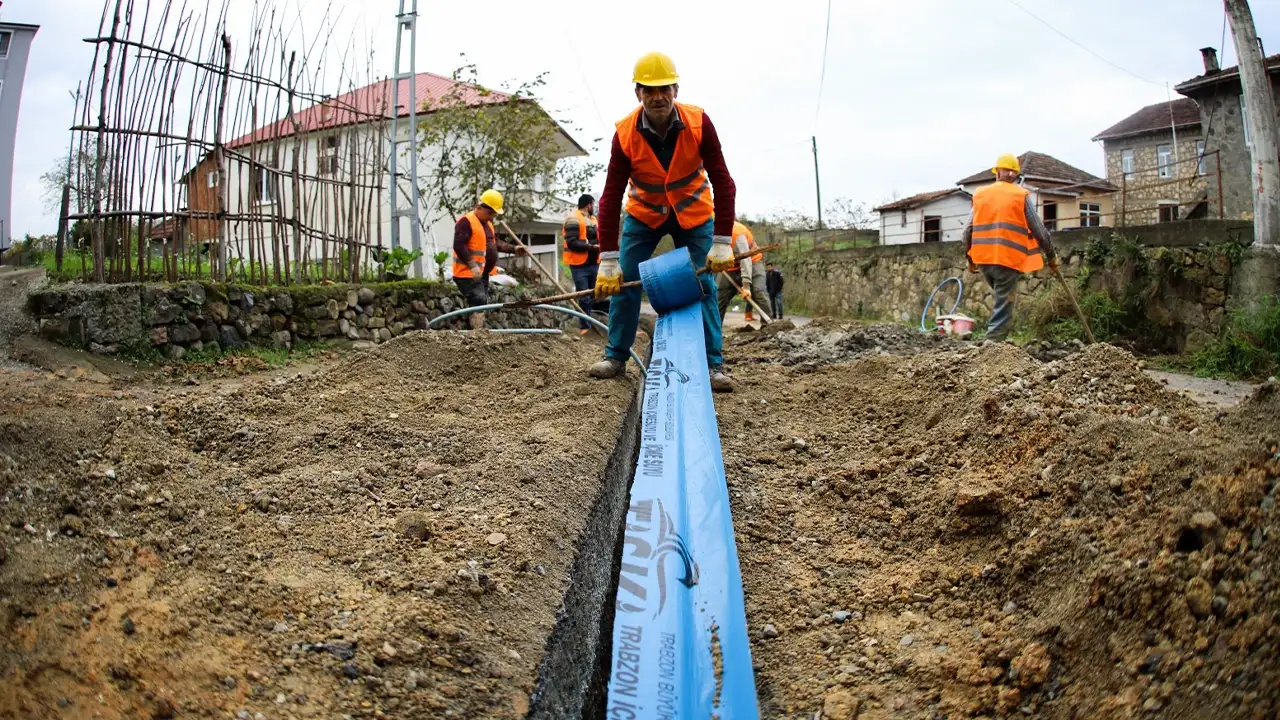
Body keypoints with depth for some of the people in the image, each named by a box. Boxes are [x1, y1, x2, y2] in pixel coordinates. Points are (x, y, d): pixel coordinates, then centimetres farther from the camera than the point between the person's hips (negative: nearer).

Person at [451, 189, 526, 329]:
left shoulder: (488, 223, 17)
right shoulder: (466, 222, -15)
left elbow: (496, 243, 25)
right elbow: (459, 246, -23)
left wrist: (514, 249, 12)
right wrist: (472, 265, -29)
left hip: (482, 273, 10)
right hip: (469, 273, -10)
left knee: (482, 303, 13)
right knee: (479, 302, -17)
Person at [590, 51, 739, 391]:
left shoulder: (698, 123, -25)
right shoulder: (625, 134, -24)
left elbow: (722, 182, -22)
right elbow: (611, 197, -22)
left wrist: (722, 243, -27)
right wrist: (608, 261, -26)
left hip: (694, 214, -1)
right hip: (643, 214, 1)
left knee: (703, 286, -6)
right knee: (623, 283, -4)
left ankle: (714, 364, -1)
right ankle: (615, 356, 10)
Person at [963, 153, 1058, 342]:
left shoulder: (980, 194, 11)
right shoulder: (1022, 195, 1)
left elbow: (969, 230, 10)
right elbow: (1039, 230, 1)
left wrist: (970, 258, 23)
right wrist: (1051, 257, 13)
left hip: (983, 258, 4)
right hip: (1008, 259, -4)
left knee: (1002, 300, 24)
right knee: (1003, 307, -1)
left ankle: (993, 340, 18)